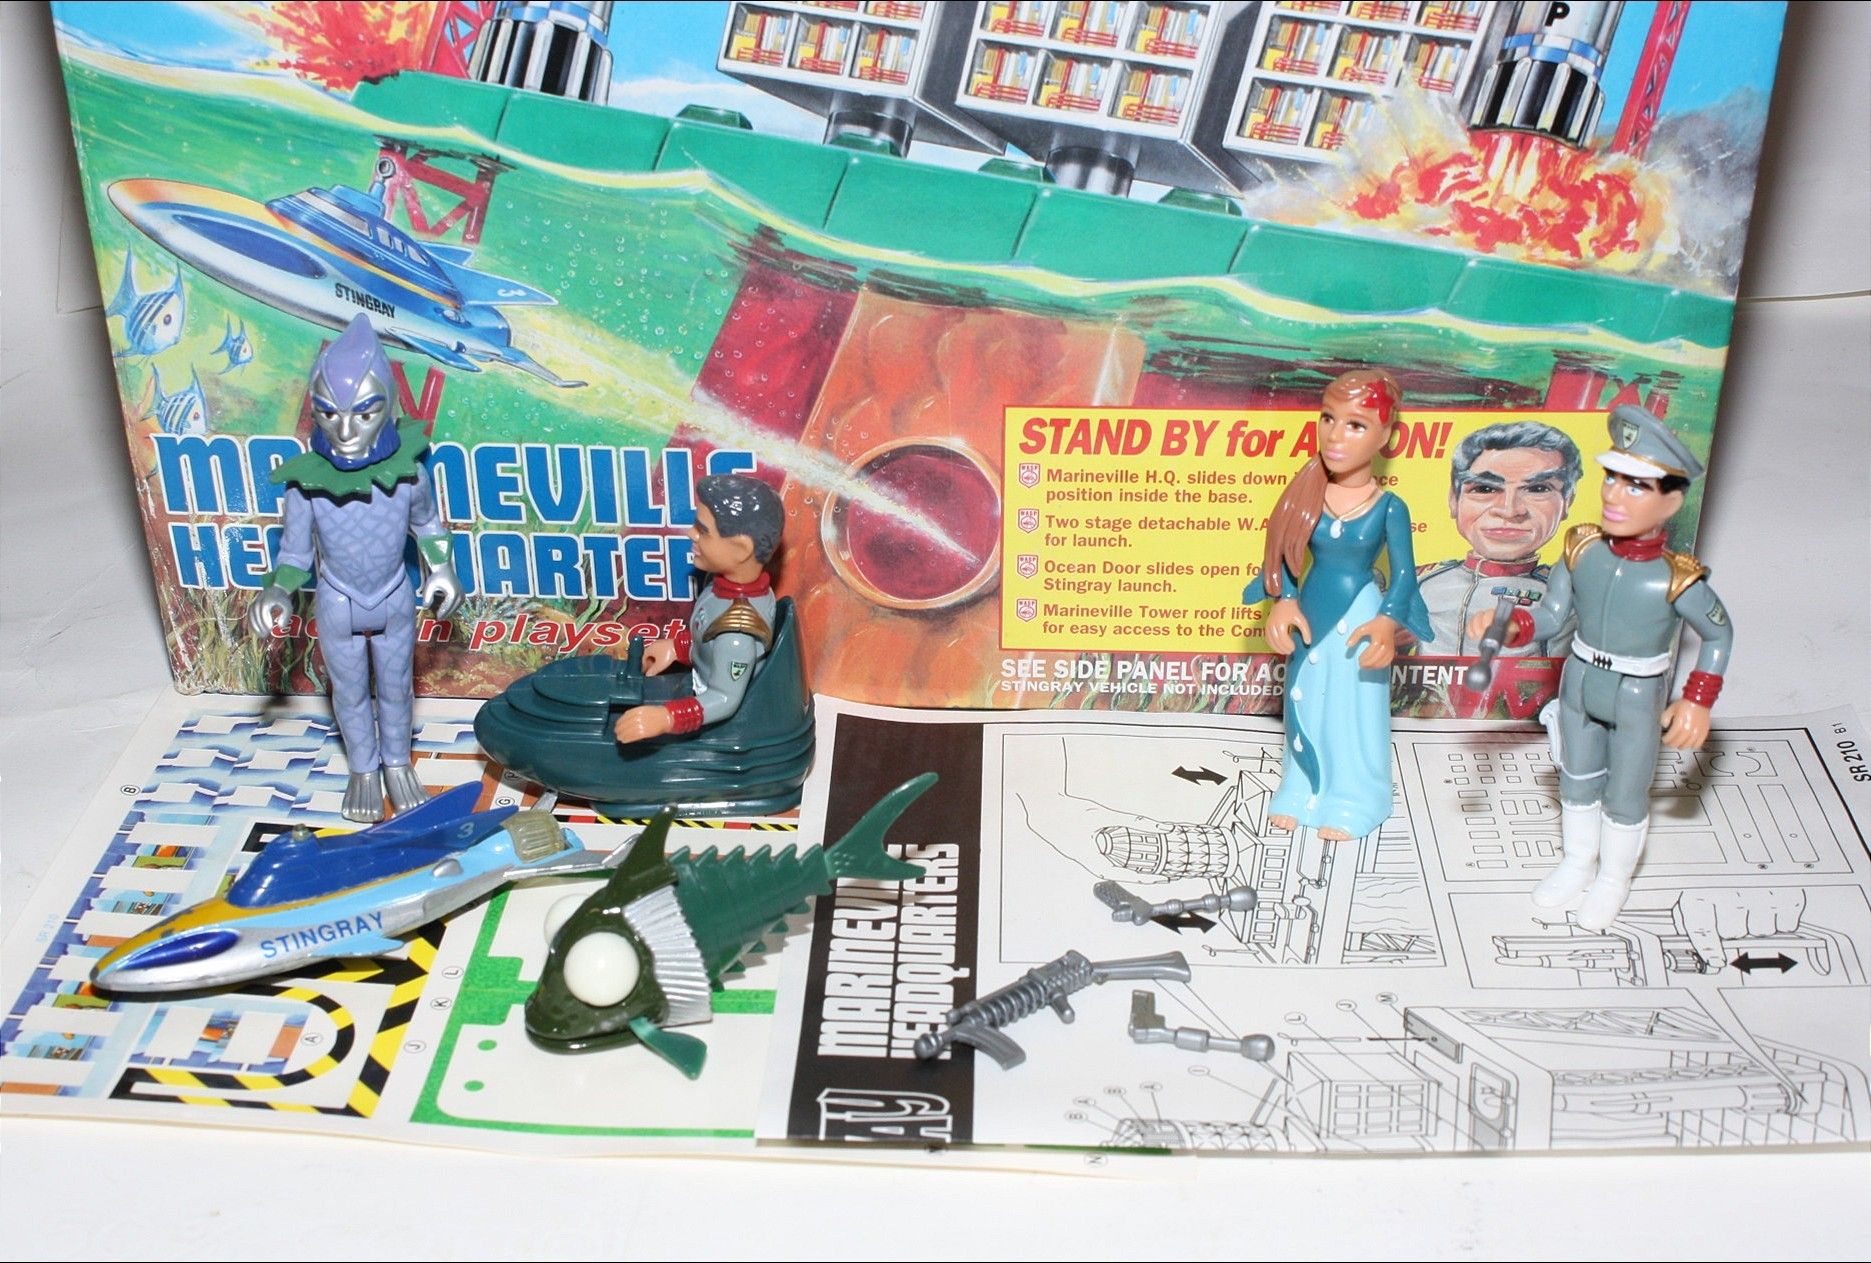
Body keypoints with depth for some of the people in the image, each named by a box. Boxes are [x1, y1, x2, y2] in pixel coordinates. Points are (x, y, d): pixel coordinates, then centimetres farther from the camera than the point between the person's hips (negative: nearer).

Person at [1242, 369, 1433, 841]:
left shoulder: (1389, 508, -14)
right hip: (1311, 612, 3)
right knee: (1306, 703, 13)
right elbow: (1283, 555, -1)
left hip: (1358, 616, -3)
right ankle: (1301, 791, 28)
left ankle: (1350, 800, 23)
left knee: (1354, 707, 7)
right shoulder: (1309, 497, -6)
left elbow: (1404, 573, -14)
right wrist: (1284, 601, -16)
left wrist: (1388, 621, -28)